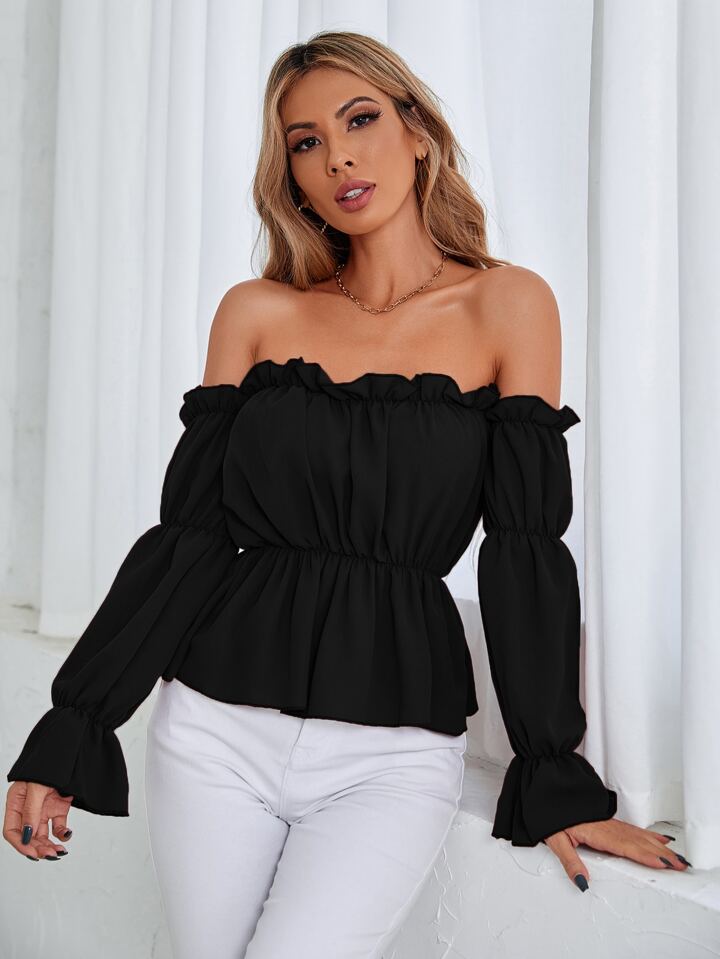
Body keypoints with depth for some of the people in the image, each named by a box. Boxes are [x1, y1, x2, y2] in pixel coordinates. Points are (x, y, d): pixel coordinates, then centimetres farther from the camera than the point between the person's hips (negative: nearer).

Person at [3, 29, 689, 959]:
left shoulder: (507, 305, -1)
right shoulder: (256, 313, 5)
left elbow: (526, 549, -4)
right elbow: (188, 531, 3)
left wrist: (554, 777, -3)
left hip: (394, 753, -2)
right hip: (218, 726, 3)